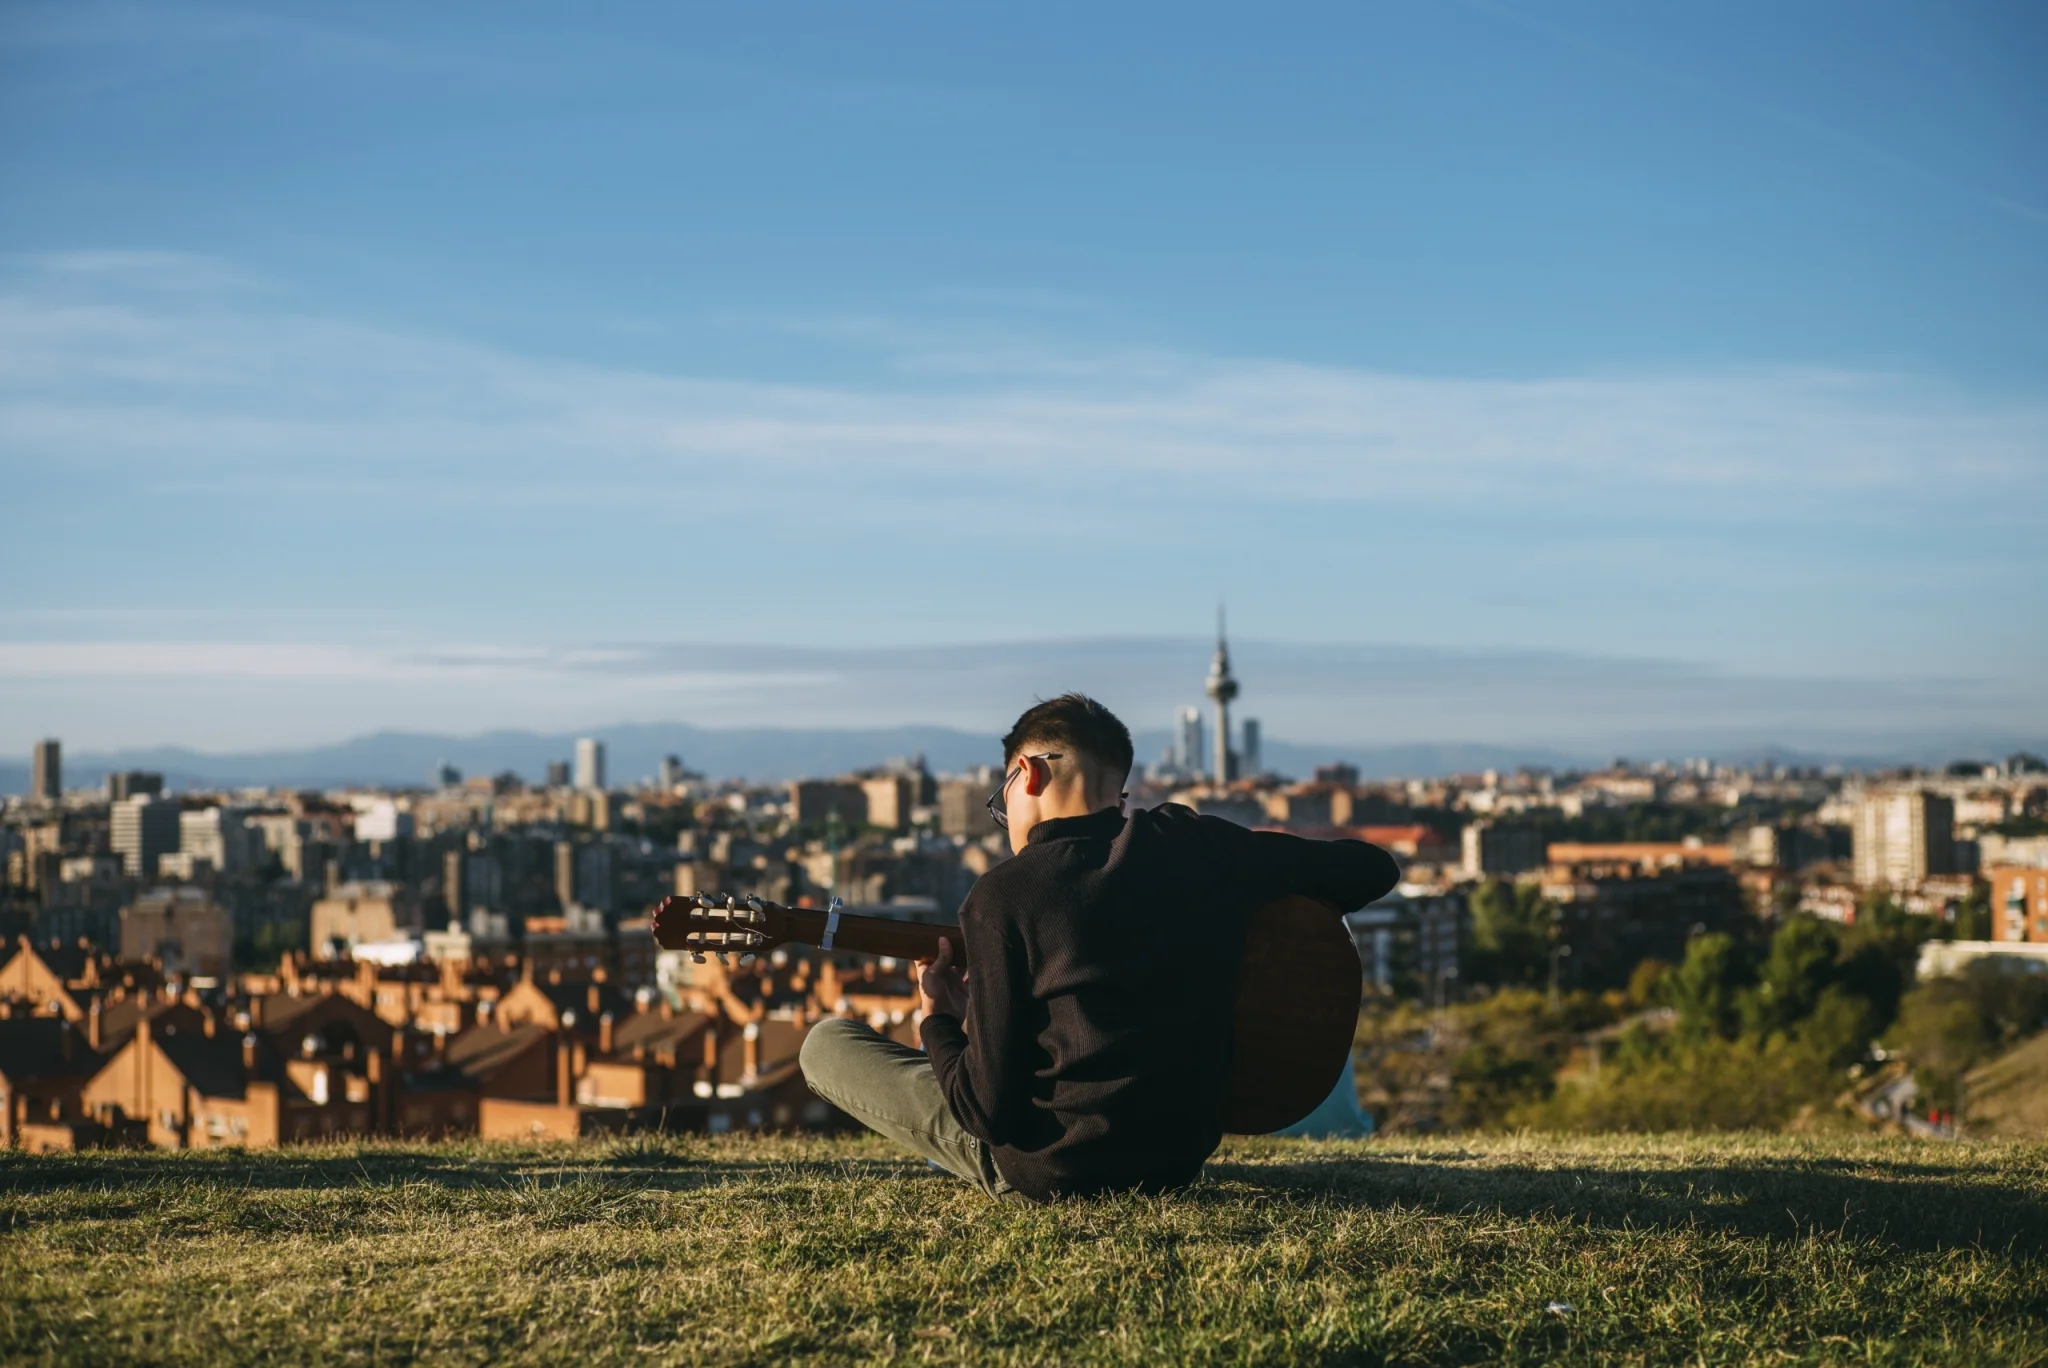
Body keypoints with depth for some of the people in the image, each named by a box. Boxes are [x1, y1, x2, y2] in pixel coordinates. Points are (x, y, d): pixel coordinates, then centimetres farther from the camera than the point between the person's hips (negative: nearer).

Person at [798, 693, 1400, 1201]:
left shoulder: (1004, 893, -17)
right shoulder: (1201, 847, -6)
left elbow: (988, 1109, -17)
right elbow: (1374, 869, 4)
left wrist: (939, 1020, 3)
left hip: (1045, 1170, -6)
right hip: (1182, 1155, 6)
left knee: (826, 1043, 10)